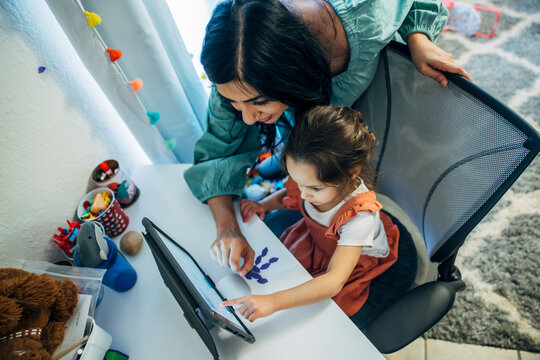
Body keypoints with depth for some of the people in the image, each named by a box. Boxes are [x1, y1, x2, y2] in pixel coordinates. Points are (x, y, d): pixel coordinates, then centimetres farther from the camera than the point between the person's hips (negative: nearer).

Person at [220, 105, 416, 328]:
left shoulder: (359, 216, -41)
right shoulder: (311, 178, -24)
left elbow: (334, 281, -48)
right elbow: (290, 195, 3)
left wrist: (273, 302, -57)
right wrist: (263, 205, -18)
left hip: (354, 266, -5)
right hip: (313, 242, 6)